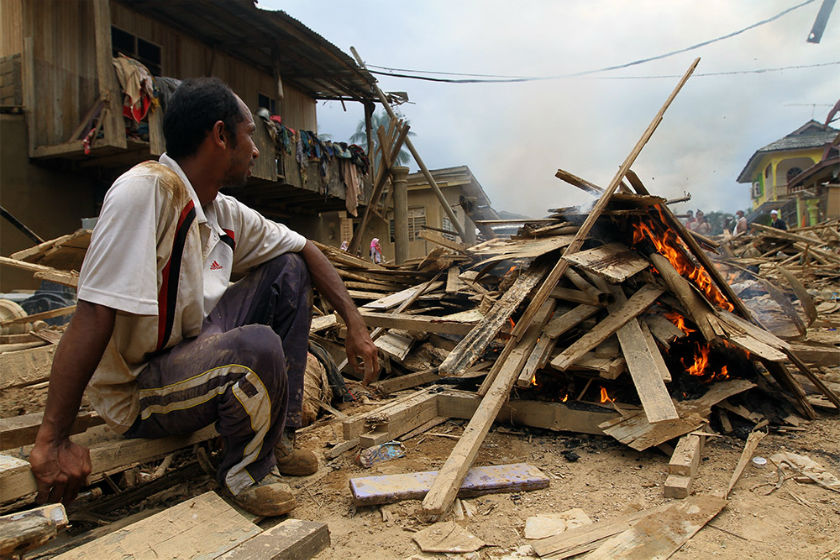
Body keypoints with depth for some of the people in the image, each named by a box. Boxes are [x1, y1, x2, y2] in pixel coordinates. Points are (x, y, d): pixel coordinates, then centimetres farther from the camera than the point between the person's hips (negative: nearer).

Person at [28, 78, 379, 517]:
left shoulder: (226, 214, 1)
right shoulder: (147, 190, -25)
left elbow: (303, 249, 10)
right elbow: (93, 316, -30)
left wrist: (354, 322, 2)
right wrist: (53, 439, -29)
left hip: (193, 349, 9)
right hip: (135, 389, -9)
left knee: (288, 269, 4)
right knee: (258, 345, -35)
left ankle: (277, 435, 7)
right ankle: (245, 471, -3)